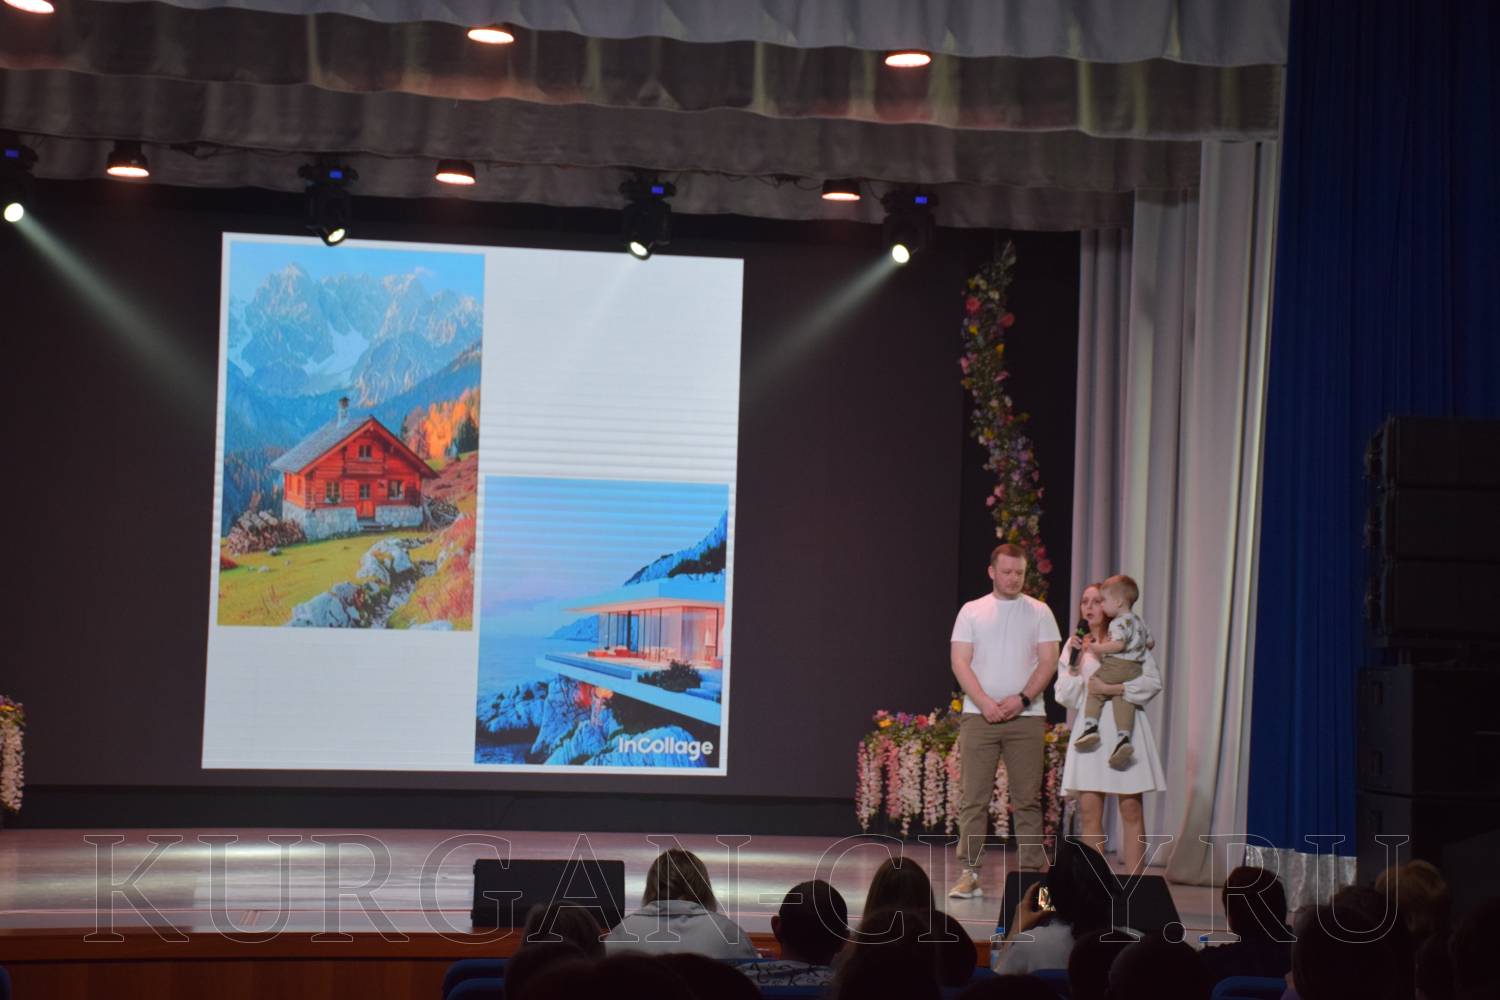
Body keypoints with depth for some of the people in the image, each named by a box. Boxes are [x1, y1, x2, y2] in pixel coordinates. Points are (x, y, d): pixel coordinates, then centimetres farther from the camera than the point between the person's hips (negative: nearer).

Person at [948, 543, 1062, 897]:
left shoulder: (1039, 612, 7)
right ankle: (969, 872, 2)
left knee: (1027, 799, 0)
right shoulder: (972, 611, 8)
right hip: (979, 716, 0)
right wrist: (985, 703, -12)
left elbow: (1048, 661, 1)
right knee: (973, 797, -2)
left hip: (1026, 716, 0)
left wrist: (1021, 699, -12)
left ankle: (1032, 872, 2)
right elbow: (960, 661, 1)